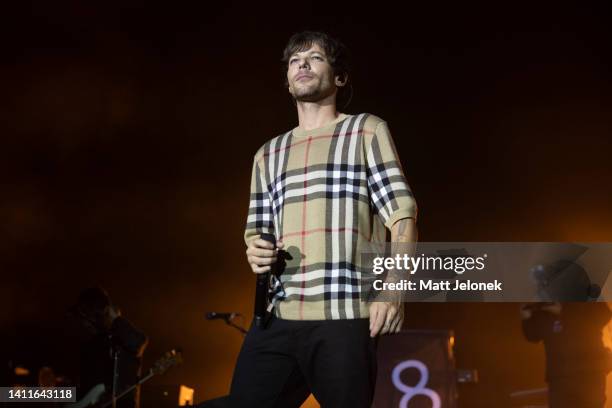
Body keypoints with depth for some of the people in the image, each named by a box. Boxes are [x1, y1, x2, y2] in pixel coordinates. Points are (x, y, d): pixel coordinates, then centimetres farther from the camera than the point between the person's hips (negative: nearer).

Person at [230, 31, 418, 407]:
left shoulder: (367, 131, 9)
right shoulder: (268, 154, 23)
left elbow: (401, 214, 1)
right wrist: (255, 250, 1)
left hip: (344, 317, -4)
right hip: (275, 319, 4)